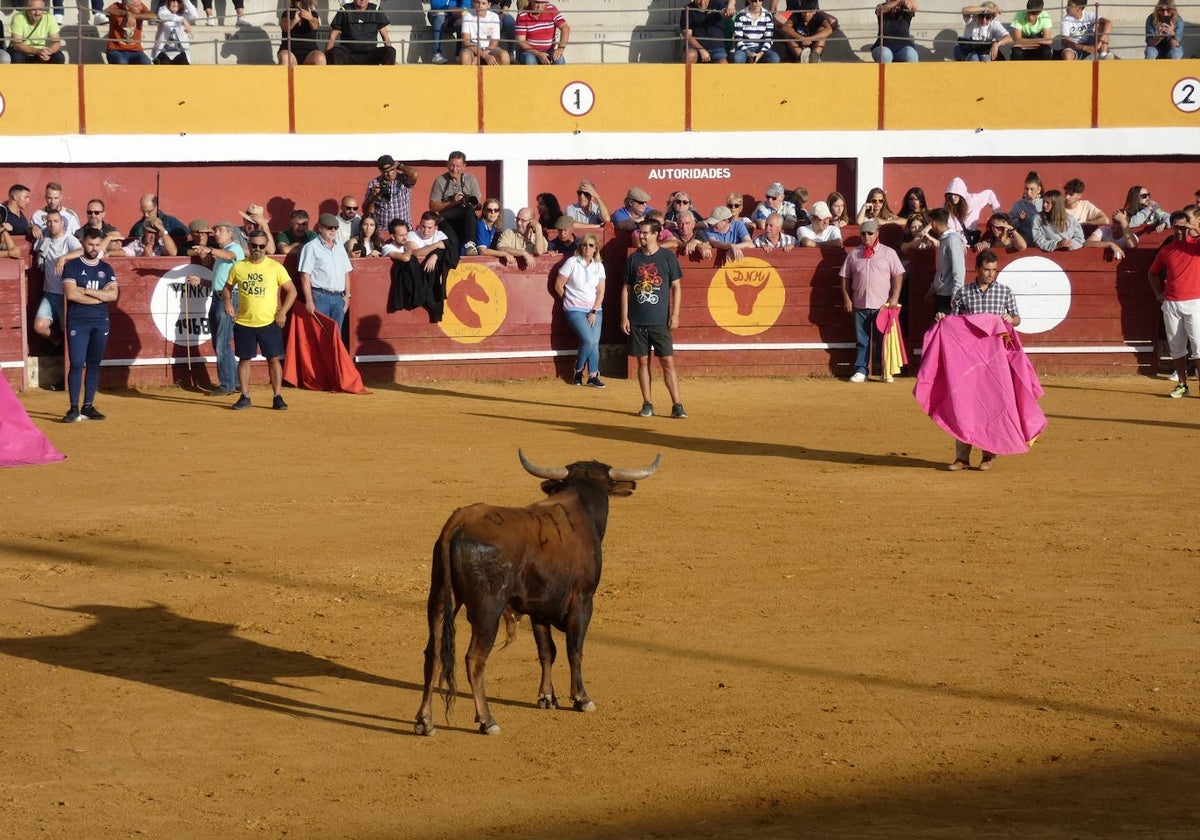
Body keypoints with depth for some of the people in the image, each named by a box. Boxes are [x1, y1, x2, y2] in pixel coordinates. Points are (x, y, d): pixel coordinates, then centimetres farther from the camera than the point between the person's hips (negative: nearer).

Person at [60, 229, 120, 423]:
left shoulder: (106, 269, 11)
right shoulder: (72, 266, 0)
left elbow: (113, 295, -3)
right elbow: (71, 294, -14)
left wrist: (86, 291, -10)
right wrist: (100, 296, -7)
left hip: (101, 322, 4)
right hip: (78, 322, -4)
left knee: (94, 365, 6)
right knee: (76, 364, -9)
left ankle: (88, 407, 12)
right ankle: (74, 409, -9)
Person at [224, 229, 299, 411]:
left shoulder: (275, 267, -1)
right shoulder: (238, 267, 4)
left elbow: (291, 290, 2)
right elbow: (227, 288, 16)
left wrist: (283, 311, -7)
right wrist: (227, 301, -4)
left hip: (269, 323, -2)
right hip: (244, 323, 2)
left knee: (274, 359, -2)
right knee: (244, 360, 5)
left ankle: (277, 398, 4)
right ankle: (245, 398, 13)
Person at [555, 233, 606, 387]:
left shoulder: (598, 266, 8)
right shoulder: (572, 263, -3)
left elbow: (600, 292, 5)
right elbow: (558, 286, -2)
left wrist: (594, 312, -6)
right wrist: (570, 301, 6)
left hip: (594, 310, 4)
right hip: (575, 310, -4)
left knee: (594, 343, -7)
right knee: (588, 340, -18)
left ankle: (593, 376, -1)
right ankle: (578, 370, 2)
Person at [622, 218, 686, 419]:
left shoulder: (667, 257, 0)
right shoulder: (633, 259, 7)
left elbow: (676, 287, 1)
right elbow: (626, 289, 10)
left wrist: (675, 314, -7)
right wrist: (624, 317, 3)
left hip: (660, 320, -3)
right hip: (637, 321, 3)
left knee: (668, 361, -5)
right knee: (643, 362, 5)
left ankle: (677, 405, -4)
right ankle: (647, 404, 12)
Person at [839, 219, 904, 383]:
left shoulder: (888, 253, 4)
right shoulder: (853, 254, 10)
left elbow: (898, 276, 0)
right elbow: (845, 277, 12)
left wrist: (894, 298, -9)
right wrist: (846, 298, 3)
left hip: (882, 305, -2)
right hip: (860, 305, 2)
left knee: (882, 339, 0)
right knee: (861, 340, 4)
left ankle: (885, 372, 5)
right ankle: (861, 370, 8)